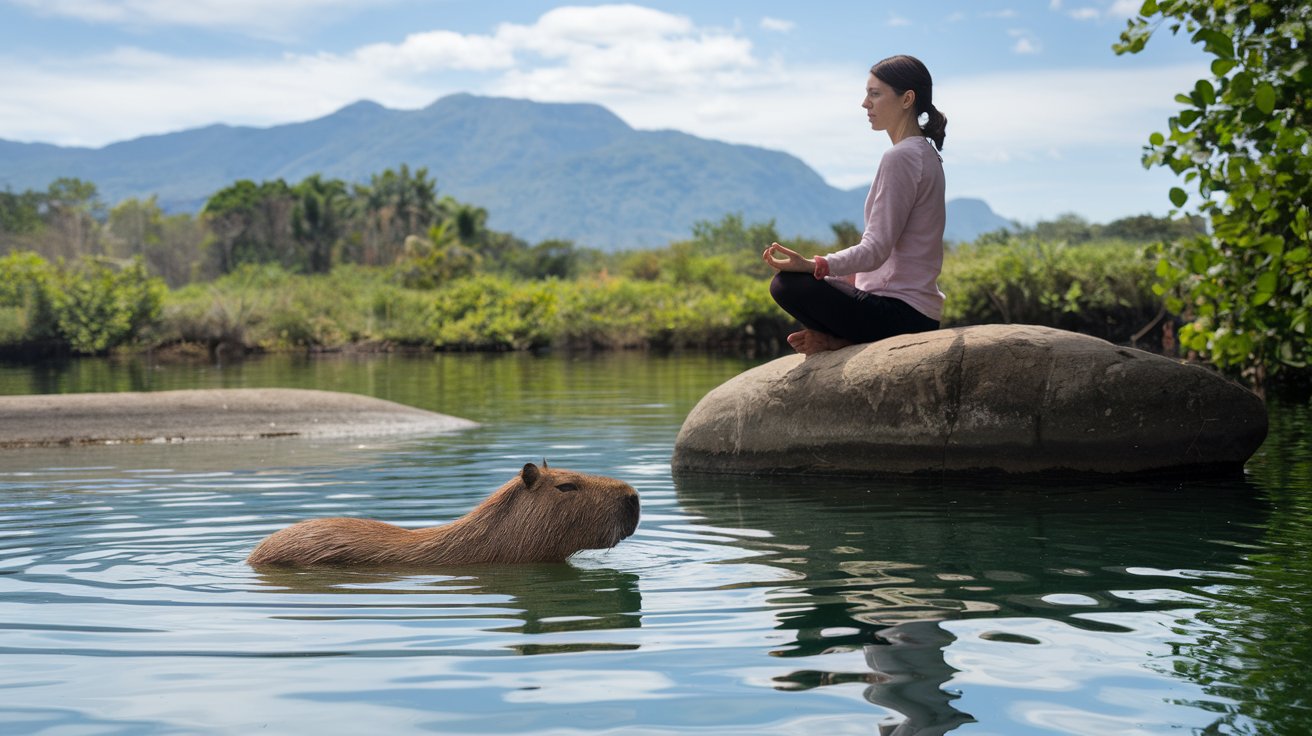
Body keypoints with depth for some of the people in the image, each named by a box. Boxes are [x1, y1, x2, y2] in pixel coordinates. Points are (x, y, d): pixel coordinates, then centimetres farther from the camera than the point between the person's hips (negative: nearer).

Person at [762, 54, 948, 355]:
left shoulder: (901, 157, -16)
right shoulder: (925, 154, 17)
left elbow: (876, 250, -22)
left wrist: (812, 265, -32)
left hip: (901, 312, -11)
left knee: (787, 285, -21)